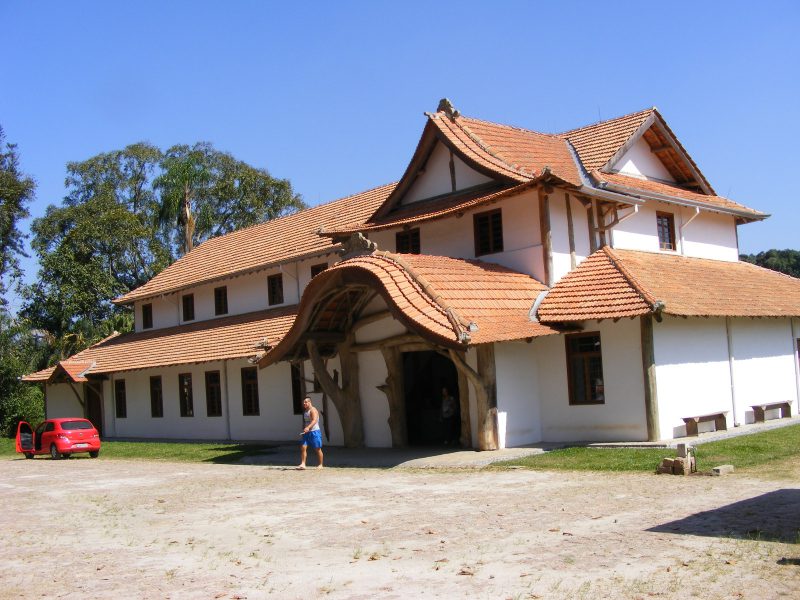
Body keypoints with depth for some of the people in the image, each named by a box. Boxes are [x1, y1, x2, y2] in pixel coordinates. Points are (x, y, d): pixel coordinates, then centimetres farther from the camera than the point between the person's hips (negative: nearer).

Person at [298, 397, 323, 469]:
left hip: (315, 432, -8)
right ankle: (303, 464, -6)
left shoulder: (313, 410, -13)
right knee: (303, 447, -6)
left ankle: (320, 465, 13)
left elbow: (314, 420, -28)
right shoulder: (305, 411, 14)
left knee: (318, 449, 2)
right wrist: (304, 429, 19)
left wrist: (308, 427, -40)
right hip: (307, 432, 8)